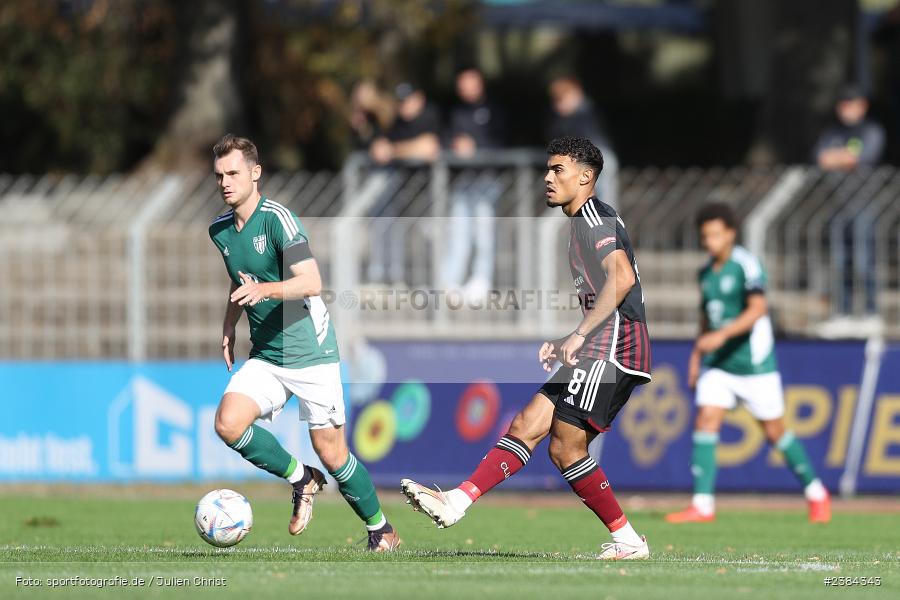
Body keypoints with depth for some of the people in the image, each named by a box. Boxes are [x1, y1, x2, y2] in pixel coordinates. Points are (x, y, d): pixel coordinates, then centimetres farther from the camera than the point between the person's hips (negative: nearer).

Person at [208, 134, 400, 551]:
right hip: (264, 356, 6)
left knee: (331, 454, -3)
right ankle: (301, 479, 4)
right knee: (228, 423, -18)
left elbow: (311, 283, -25)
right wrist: (228, 327, 18)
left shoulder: (278, 219, -15)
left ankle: (380, 529, 20)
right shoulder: (220, 230, 8)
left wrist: (264, 289, -39)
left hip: (311, 353, -6)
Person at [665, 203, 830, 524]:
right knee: (705, 423, -11)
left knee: (775, 432, 4)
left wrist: (721, 335, -36)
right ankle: (702, 505, -15)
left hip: (754, 365, -6)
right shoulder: (706, 272, 9)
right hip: (717, 365, 6)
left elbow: (757, 309, -26)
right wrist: (696, 355, 19)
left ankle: (816, 493, 24)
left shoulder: (747, 265, -14)